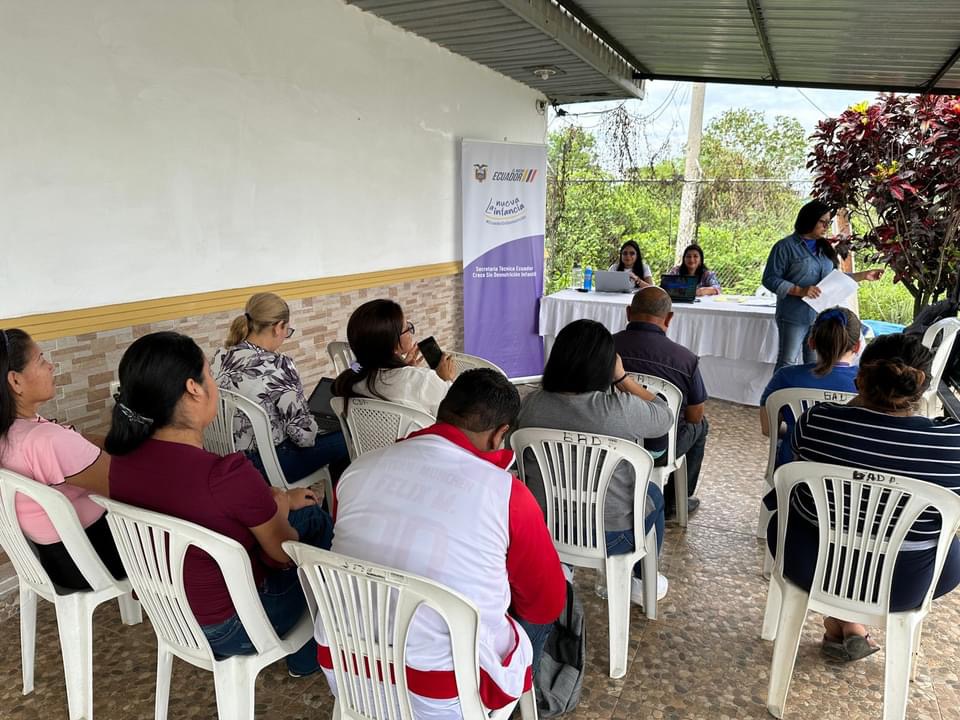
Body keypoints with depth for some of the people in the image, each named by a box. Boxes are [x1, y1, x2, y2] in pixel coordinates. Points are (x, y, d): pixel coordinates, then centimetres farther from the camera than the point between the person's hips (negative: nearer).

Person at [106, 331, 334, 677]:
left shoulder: (124, 458, -13)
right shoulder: (228, 474, -35)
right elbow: (285, 554, -16)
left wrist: (271, 502, 7)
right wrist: (282, 505, 2)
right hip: (227, 628, -6)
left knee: (313, 516, 20)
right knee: (323, 530, 18)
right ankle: (307, 657, 38)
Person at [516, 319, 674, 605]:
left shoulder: (530, 404, -13)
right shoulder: (620, 409, -25)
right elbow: (664, 416, -5)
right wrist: (622, 377, -3)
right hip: (608, 536, -3)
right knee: (653, 494, 28)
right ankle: (640, 582, 42)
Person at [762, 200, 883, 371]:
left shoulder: (824, 248, 14)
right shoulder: (785, 246, -7)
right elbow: (770, 279, -11)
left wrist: (863, 275, 12)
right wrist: (799, 291, -19)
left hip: (821, 316, 6)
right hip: (794, 317, -6)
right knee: (788, 365, -3)